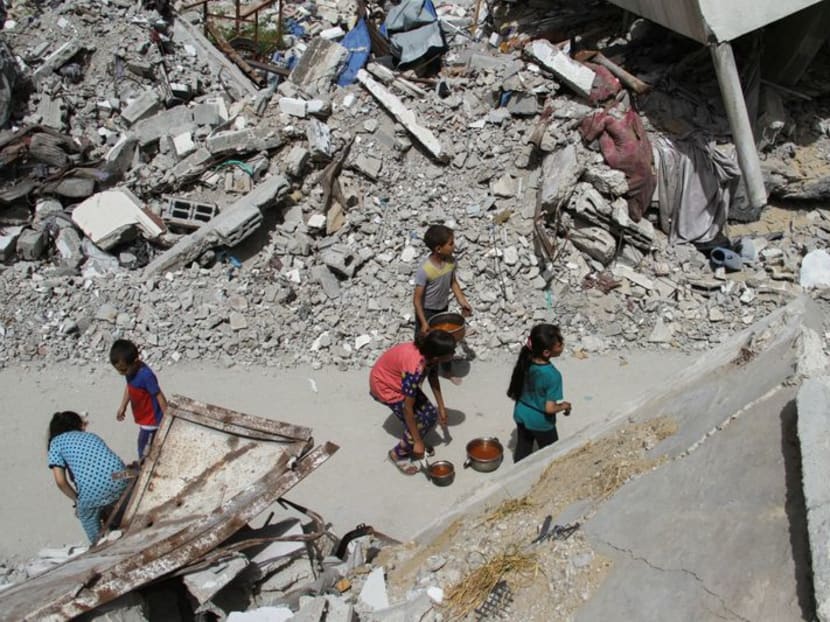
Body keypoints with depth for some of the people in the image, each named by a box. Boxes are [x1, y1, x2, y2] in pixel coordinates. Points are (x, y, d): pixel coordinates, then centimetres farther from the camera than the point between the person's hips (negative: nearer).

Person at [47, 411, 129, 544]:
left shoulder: (56, 442, 15)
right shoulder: (92, 435, 27)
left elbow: (60, 481, 4)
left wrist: (76, 500, 20)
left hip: (92, 491, -4)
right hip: (120, 482, 4)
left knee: (87, 517, 29)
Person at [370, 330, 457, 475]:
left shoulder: (429, 353, -20)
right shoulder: (415, 369, -41)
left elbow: (433, 378, 1)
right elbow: (408, 409, -32)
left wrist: (441, 407, 7)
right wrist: (418, 442, -24)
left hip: (400, 380, 7)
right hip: (385, 386, -7)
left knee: (430, 416, 5)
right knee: (420, 423, -7)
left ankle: (413, 443, 32)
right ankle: (398, 454, 16)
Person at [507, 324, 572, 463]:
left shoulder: (525, 361, -15)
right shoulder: (553, 375, -32)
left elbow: (513, 392, -2)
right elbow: (549, 408, -27)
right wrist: (564, 406, -8)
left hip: (521, 414, 5)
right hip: (541, 422, -5)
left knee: (523, 449, 25)